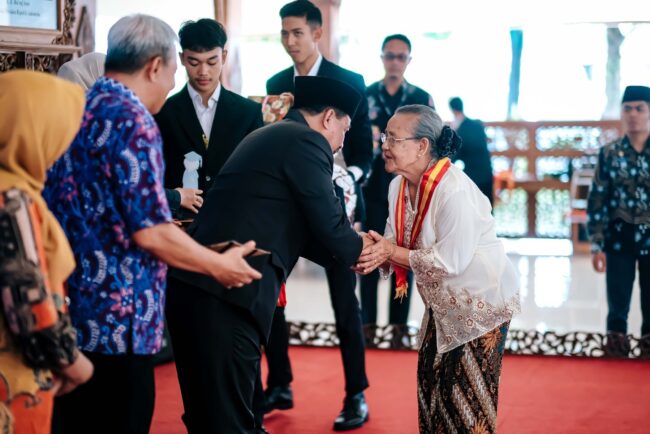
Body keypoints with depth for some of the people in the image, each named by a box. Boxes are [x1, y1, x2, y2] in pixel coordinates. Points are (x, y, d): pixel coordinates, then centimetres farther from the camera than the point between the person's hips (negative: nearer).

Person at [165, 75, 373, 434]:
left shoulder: (272, 136, 24)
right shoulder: (306, 142, -5)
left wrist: (350, 247, 24)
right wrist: (357, 249, 14)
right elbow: (328, 222, -5)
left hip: (193, 284, 10)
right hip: (227, 294, -10)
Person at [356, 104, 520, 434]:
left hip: (483, 300, -8)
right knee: (431, 382, 12)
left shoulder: (455, 192, -29)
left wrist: (392, 252, -28)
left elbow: (451, 261, -29)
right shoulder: (399, 185, -2)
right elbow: (393, 246, 0)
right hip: (445, 304, 8)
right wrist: (373, 253, -23)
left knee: (469, 395, -1)